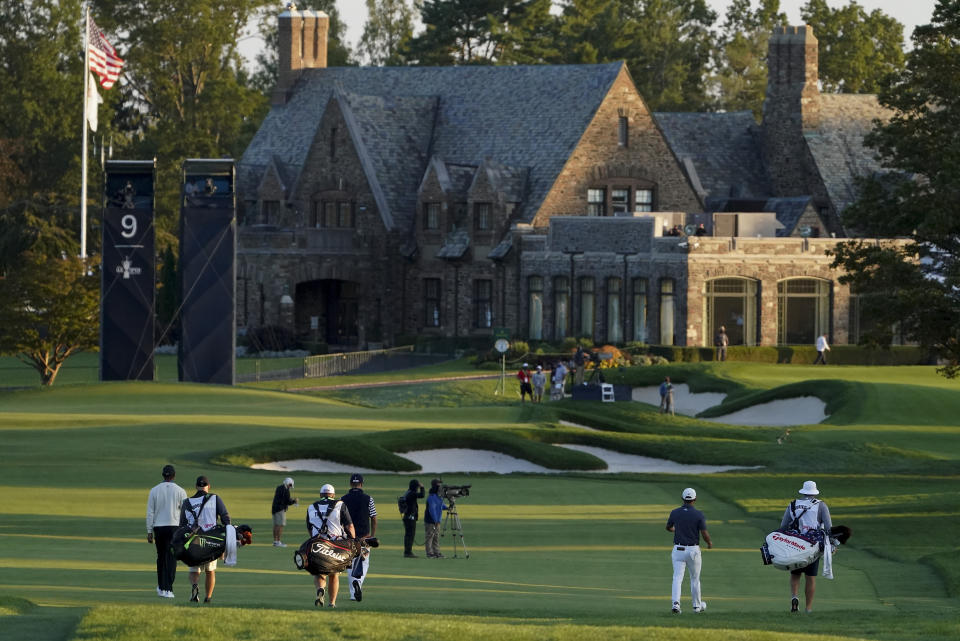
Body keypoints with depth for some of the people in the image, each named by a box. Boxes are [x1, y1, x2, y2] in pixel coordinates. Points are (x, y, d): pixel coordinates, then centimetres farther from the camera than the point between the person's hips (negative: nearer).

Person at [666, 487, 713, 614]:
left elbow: (668, 528, 16)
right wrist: (709, 542, 11)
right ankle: (697, 605, 29)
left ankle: (676, 603, -25)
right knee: (695, 579, 16)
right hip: (693, 550, -1)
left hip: (678, 550, 1)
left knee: (677, 578, -4)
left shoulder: (675, 513, -2)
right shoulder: (698, 515, -10)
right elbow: (705, 534, -12)